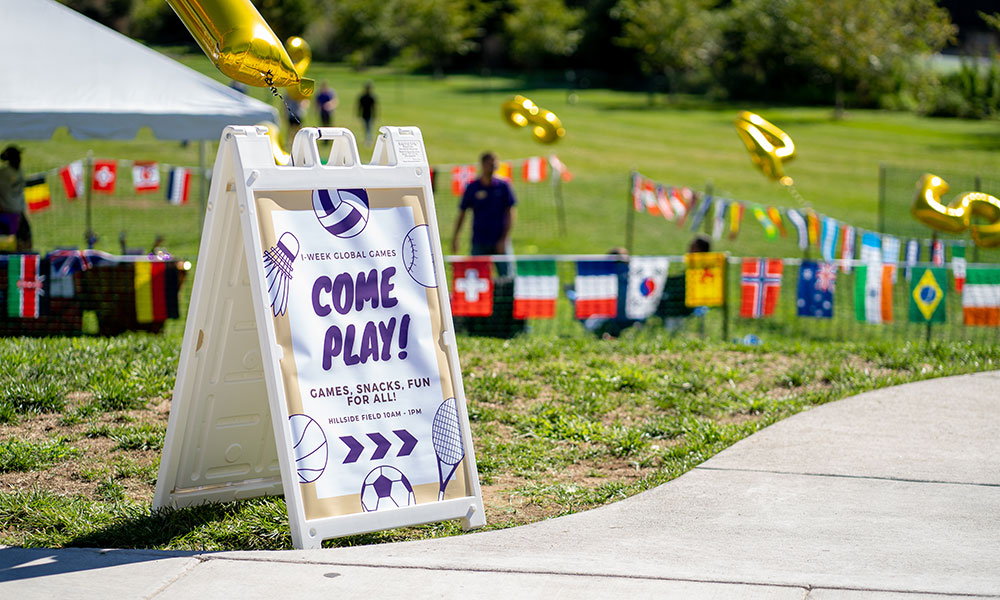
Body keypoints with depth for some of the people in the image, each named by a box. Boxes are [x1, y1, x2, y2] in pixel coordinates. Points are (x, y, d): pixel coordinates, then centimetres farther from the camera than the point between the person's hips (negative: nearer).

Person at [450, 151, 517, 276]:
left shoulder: (503, 186, 1)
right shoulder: (472, 188, 2)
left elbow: (510, 214, 0)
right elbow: (462, 212, 8)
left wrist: (504, 239, -8)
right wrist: (455, 237, 2)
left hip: (499, 242, -1)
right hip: (479, 243, 1)